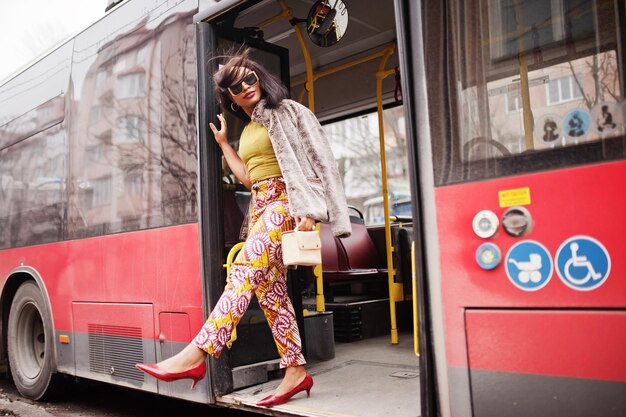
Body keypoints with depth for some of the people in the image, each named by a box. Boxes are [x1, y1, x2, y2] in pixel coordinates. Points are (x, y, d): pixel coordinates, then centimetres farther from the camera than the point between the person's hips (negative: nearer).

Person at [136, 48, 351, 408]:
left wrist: (309, 210, -19)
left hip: (285, 202, -8)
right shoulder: (247, 130, 23)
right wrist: (223, 143, 20)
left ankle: (197, 354, -28)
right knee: (270, 287, 0)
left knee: (244, 269, -22)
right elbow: (250, 178, 14)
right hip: (260, 207, 8)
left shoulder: (285, 111, 3)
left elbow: (311, 157, -7)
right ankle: (296, 370, 4)